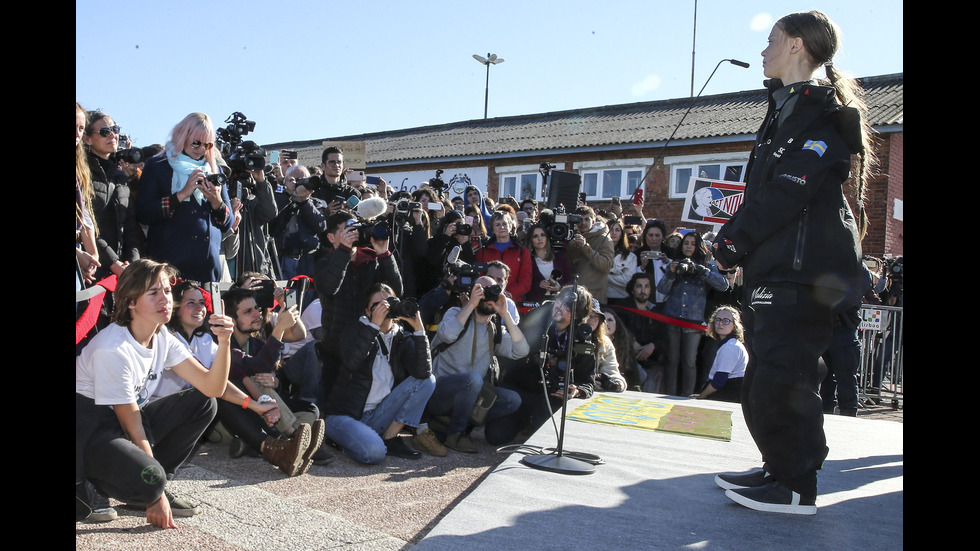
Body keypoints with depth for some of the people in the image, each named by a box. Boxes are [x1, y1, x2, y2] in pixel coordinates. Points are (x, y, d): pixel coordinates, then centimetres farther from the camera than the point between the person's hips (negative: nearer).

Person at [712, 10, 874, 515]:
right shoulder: (787, 108, 22)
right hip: (778, 266, 10)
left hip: (803, 268, -10)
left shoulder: (819, 111, -9)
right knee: (767, 374, 14)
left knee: (781, 376, -8)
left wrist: (734, 241, -13)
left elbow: (787, 192, -18)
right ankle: (781, 469, 25)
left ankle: (795, 488, 3)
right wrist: (735, 238, 10)